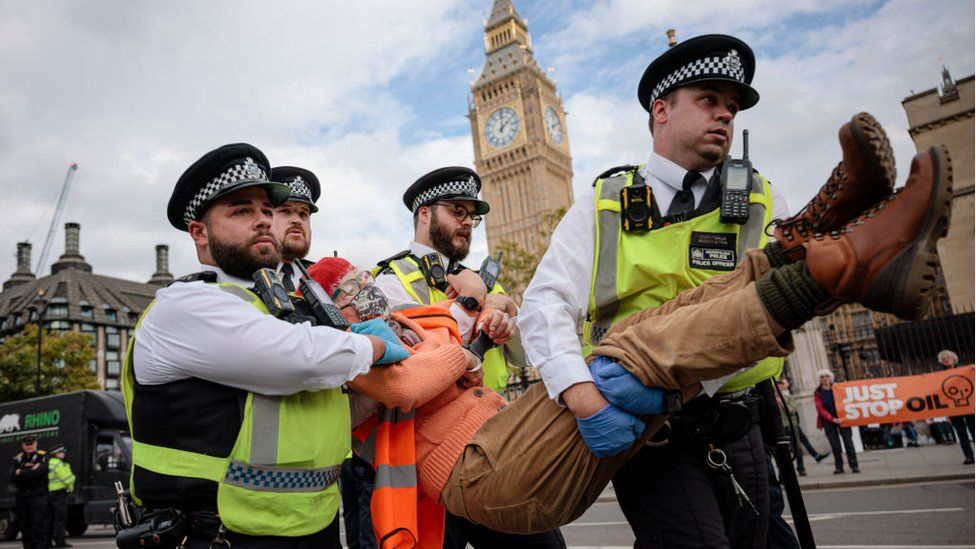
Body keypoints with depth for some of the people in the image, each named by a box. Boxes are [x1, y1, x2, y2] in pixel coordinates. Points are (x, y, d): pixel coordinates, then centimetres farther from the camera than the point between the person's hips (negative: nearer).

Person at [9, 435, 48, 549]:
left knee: (39, 525, -9)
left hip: (38, 496, -4)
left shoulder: (42, 457, 2)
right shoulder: (18, 459, 12)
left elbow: (39, 471, -15)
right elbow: (12, 477, -2)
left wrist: (21, 473, -5)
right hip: (21, 497, 4)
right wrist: (31, 471, -12)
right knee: (24, 526, 8)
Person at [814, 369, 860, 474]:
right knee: (835, 445, 1)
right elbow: (820, 409, -5)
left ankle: (854, 465, 1)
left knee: (848, 441, -4)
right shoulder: (818, 393, 0)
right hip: (828, 421, 0)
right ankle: (839, 467, 9)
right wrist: (832, 419, -16)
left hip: (841, 418, 0)